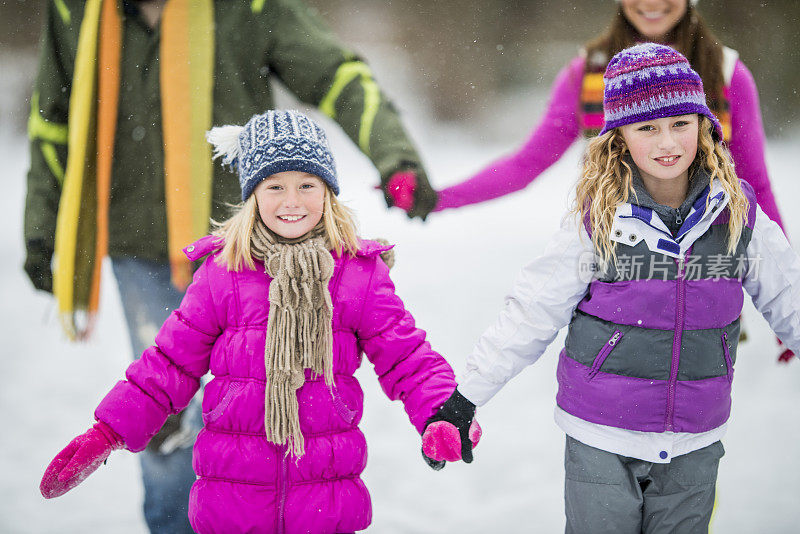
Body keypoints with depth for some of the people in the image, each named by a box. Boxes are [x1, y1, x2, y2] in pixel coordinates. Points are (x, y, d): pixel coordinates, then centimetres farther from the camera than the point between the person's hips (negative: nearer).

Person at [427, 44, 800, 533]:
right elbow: (532, 313, -6)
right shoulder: (596, 222, -12)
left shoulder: (740, 214, -6)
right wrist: (467, 394, -5)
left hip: (694, 445, 2)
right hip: (601, 440, -2)